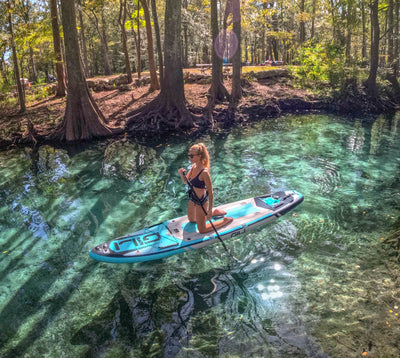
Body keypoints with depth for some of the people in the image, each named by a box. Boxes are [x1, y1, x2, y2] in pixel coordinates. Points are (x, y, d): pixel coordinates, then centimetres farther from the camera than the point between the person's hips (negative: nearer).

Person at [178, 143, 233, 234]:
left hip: (201, 201, -8)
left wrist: (210, 210, -21)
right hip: (193, 199, 8)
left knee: (202, 230, 8)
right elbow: (185, 182, 5)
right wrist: (181, 174, -17)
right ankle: (215, 212, 39)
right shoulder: (194, 166, -6)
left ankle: (225, 221, 21)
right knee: (192, 220, 32)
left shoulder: (204, 172, -30)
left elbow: (210, 193, -24)